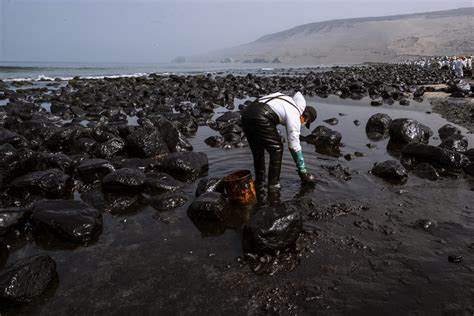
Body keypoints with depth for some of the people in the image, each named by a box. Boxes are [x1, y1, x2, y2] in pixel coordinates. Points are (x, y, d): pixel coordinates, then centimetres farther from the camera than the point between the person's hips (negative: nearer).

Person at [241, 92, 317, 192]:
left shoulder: (291, 101, 25)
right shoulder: (294, 118, 4)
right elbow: (294, 146, 5)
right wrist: (302, 171, 12)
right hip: (260, 118, -8)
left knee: (257, 150, 21)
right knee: (277, 149, 8)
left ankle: (259, 183, 28)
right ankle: (273, 184, 12)